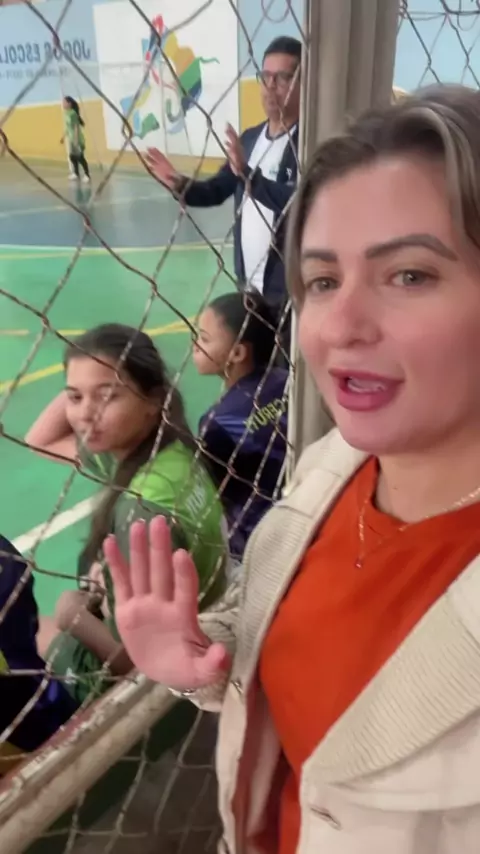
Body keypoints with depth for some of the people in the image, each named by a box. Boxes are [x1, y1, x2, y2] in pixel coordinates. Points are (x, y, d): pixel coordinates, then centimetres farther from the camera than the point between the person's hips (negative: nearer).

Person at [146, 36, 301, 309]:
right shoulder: (250, 138, 10)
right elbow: (217, 190, 15)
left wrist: (248, 174, -33)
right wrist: (179, 184, -3)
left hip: (291, 290, -7)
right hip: (249, 284, 7)